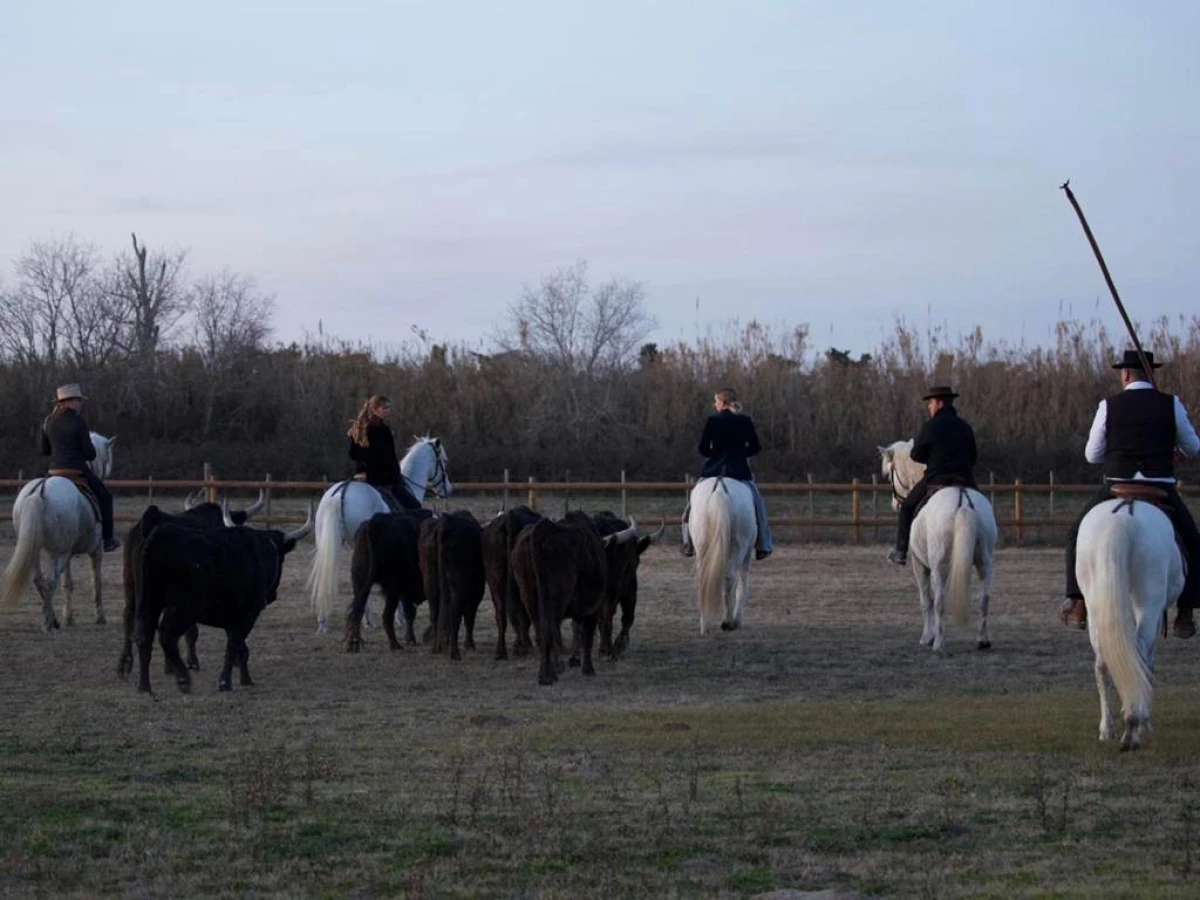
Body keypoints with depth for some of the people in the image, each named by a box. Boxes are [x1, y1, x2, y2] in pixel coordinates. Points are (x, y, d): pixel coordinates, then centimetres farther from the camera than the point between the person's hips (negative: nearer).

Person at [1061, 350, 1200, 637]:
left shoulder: (1109, 406, -1)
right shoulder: (1171, 404, -1)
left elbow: (1092, 455, 5)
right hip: (1163, 492, 0)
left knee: (1078, 537, 22)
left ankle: (1078, 607, 13)